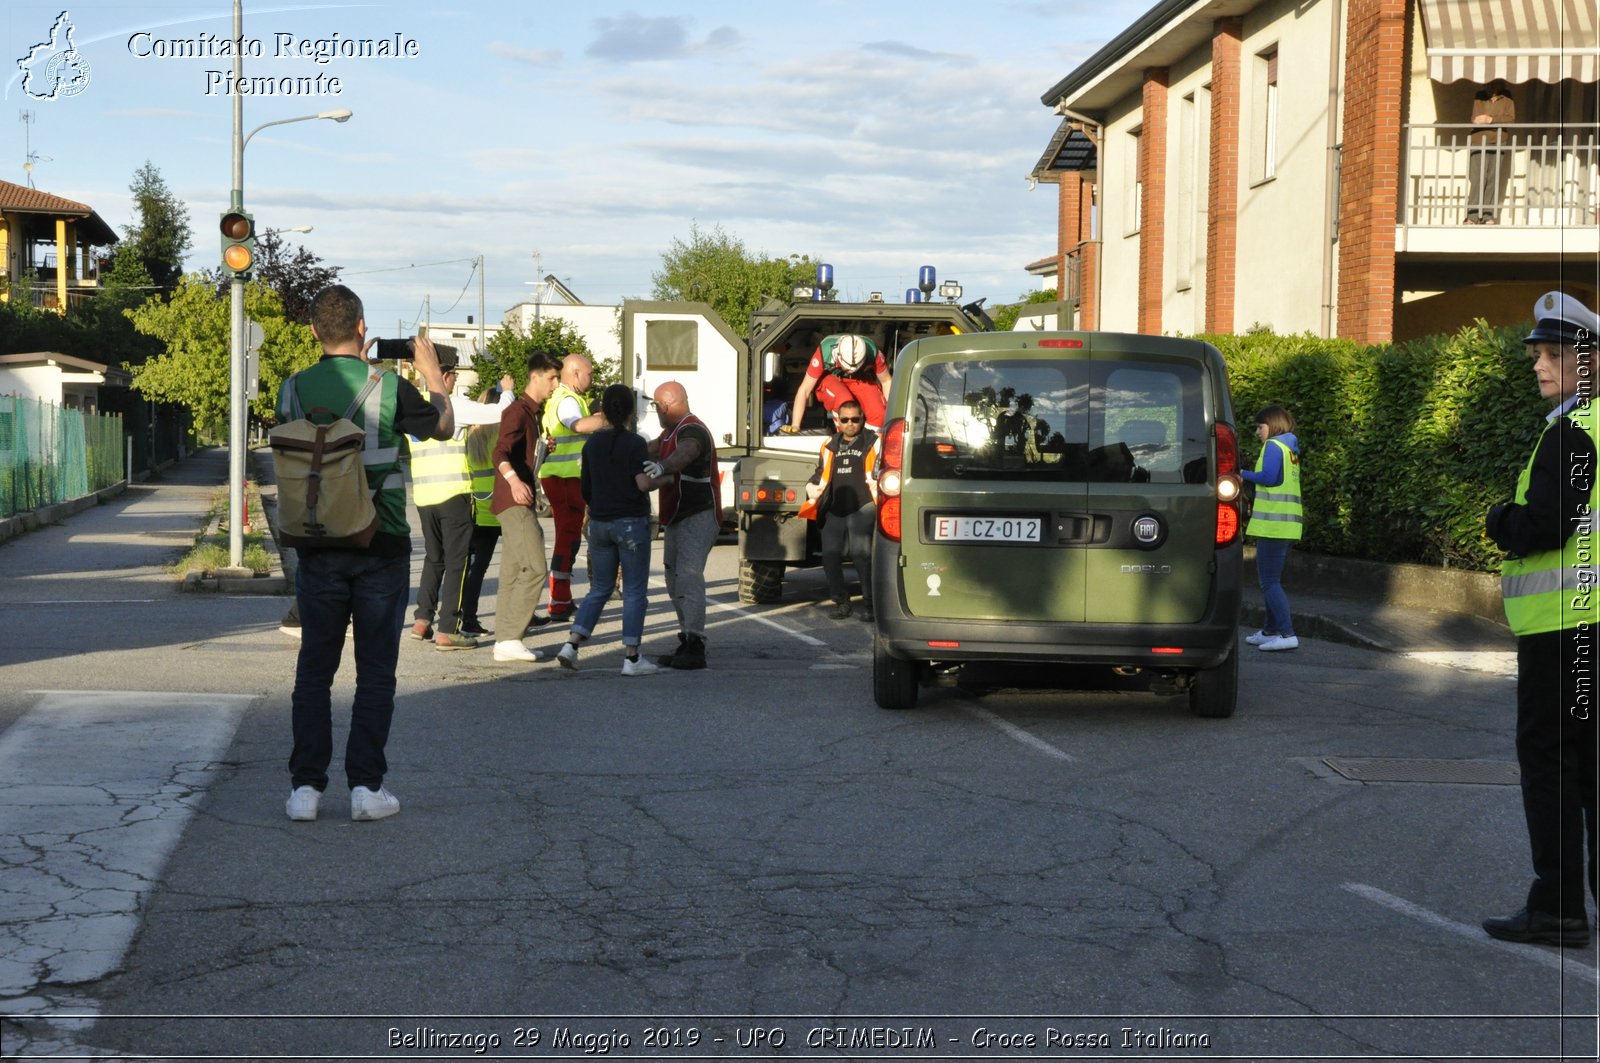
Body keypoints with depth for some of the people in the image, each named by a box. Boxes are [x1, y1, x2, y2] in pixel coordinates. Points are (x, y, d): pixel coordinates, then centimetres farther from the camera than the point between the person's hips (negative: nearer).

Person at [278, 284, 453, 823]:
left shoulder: (294, 389, -2)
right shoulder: (389, 388, -10)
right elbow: (444, 428, 8)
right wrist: (432, 373, 24)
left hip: (317, 546, 2)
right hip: (381, 547, -2)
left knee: (314, 668, 8)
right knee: (375, 670, 5)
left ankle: (305, 786, 6)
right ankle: (366, 786, 4)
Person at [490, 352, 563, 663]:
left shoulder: (534, 413, 19)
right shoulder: (518, 411, -12)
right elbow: (500, 452, -27)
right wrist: (514, 481, -43)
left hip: (523, 502, 10)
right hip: (514, 501, -10)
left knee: (513, 573, 9)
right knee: (535, 569, -16)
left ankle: (505, 642, 10)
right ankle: (510, 638, -17)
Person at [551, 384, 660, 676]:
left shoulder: (592, 443, 7)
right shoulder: (636, 443, -11)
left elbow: (585, 487, 12)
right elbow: (644, 483, -19)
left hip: (599, 523, 5)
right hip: (632, 522, -5)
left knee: (599, 589, 15)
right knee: (634, 591, 2)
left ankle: (572, 644, 3)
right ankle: (631, 658, 1)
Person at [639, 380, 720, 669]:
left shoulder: (692, 430, -17)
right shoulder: (671, 432, 17)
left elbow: (684, 453, -38)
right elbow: (650, 450, 30)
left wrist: (662, 466, -57)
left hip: (698, 516, -11)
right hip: (676, 518, 11)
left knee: (688, 576, -20)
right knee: (675, 581, 12)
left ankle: (695, 646, -27)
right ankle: (687, 643, 17)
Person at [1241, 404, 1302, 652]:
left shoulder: (1273, 446, -7)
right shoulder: (1291, 449, 21)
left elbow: (1268, 477, -19)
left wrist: (1243, 475, -5)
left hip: (1273, 523, -10)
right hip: (1289, 524, 10)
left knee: (1269, 581, -10)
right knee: (1272, 579, 18)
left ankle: (1287, 634, -18)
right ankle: (1270, 631, 24)